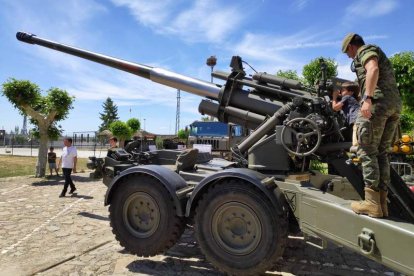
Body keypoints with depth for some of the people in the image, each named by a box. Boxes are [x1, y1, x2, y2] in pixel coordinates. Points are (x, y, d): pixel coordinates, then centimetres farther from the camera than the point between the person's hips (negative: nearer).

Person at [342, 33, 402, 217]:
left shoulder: (366, 50, 6)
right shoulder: (378, 54, 34)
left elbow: (373, 70, -15)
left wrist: (367, 98, -25)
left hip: (378, 101, -9)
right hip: (395, 103, 9)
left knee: (367, 151, -8)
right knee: (381, 152, 8)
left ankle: (372, 202, -9)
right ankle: (382, 202, 7)